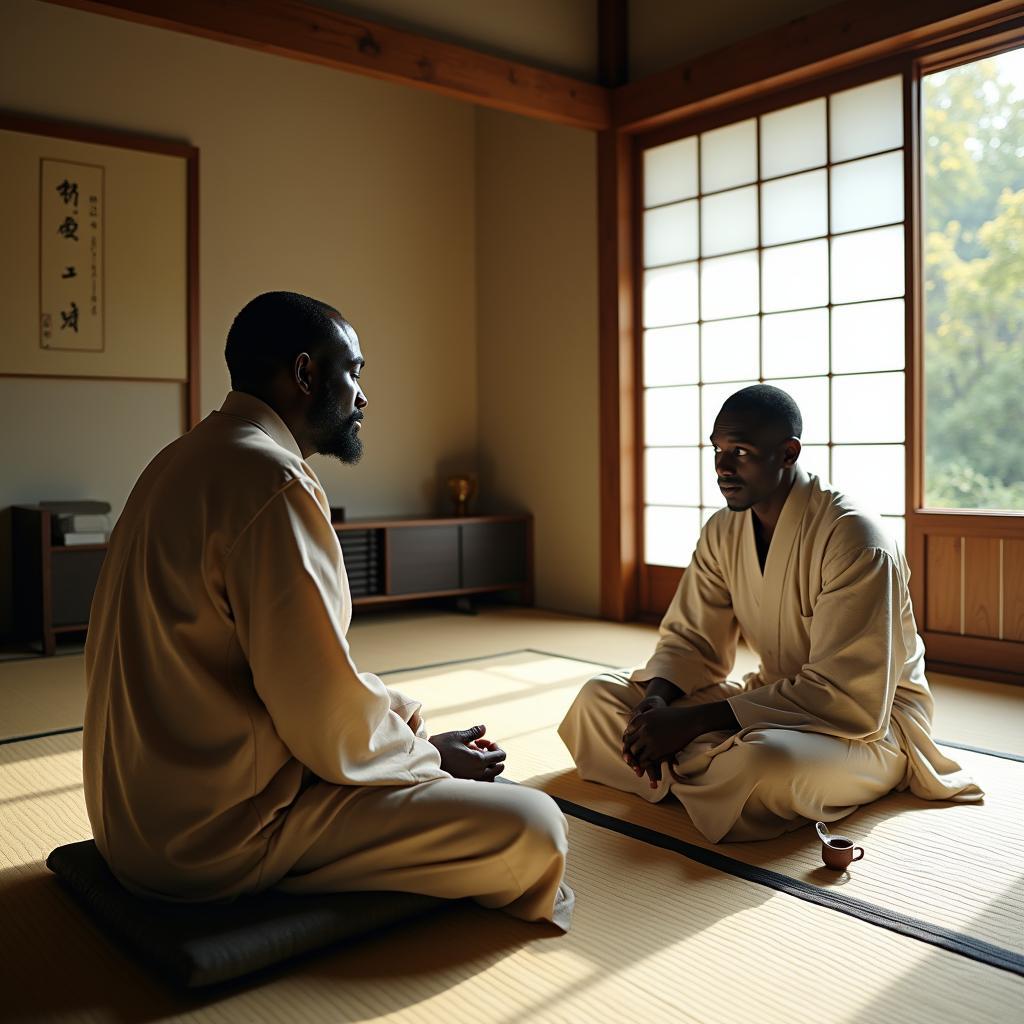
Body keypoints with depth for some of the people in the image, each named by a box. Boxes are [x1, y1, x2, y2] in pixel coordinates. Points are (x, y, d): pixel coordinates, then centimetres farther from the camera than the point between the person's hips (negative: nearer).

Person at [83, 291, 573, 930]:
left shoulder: (193, 458, 11)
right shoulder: (271, 479, -21)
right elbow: (326, 719, -22)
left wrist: (418, 723, 10)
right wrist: (432, 756, -3)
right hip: (217, 831, -10)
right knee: (533, 827, -12)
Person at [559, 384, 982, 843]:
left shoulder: (855, 539, -24)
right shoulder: (722, 531, -1)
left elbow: (850, 696, -29)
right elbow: (690, 638, 2)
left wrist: (692, 721, -33)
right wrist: (656, 703, -23)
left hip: (874, 719, -6)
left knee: (764, 762, -42)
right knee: (600, 697, -5)